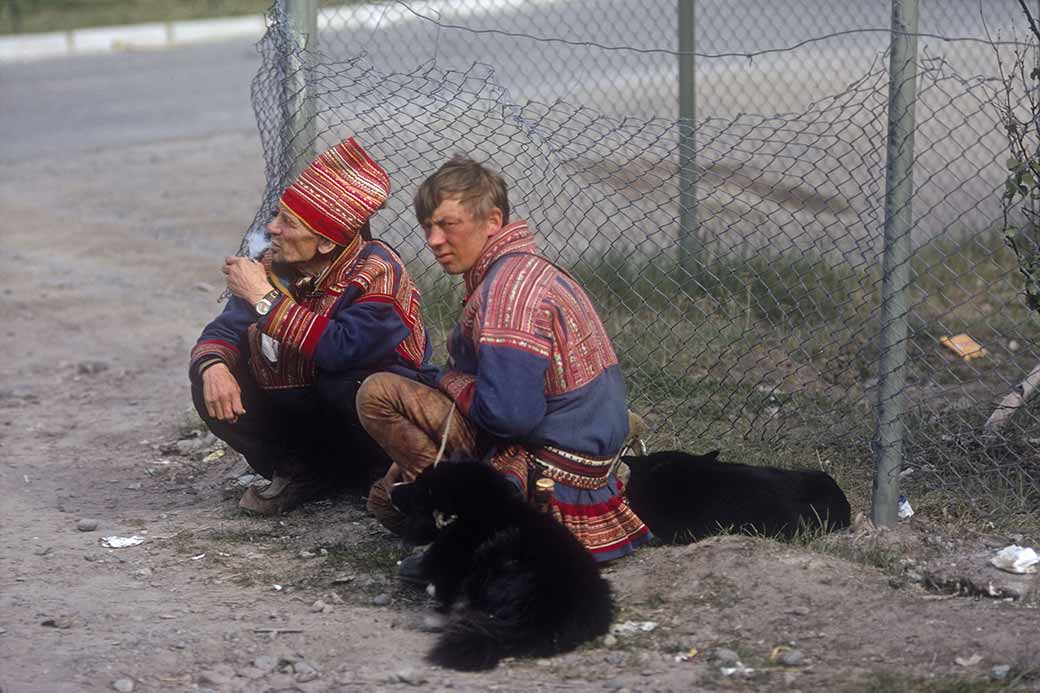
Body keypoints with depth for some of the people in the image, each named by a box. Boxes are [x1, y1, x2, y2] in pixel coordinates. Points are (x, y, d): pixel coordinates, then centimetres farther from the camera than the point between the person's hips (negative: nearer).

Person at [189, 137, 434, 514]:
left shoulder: (377, 273, -23)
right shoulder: (275, 267, -4)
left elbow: (342, 350, -38)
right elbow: (223, 332, -2)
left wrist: (264, 299, -32)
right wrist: (213, 367, -27)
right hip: (306, 413, 5)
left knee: (342, 383, -38)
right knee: (212, 387, -15)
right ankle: (302, 473, -3)